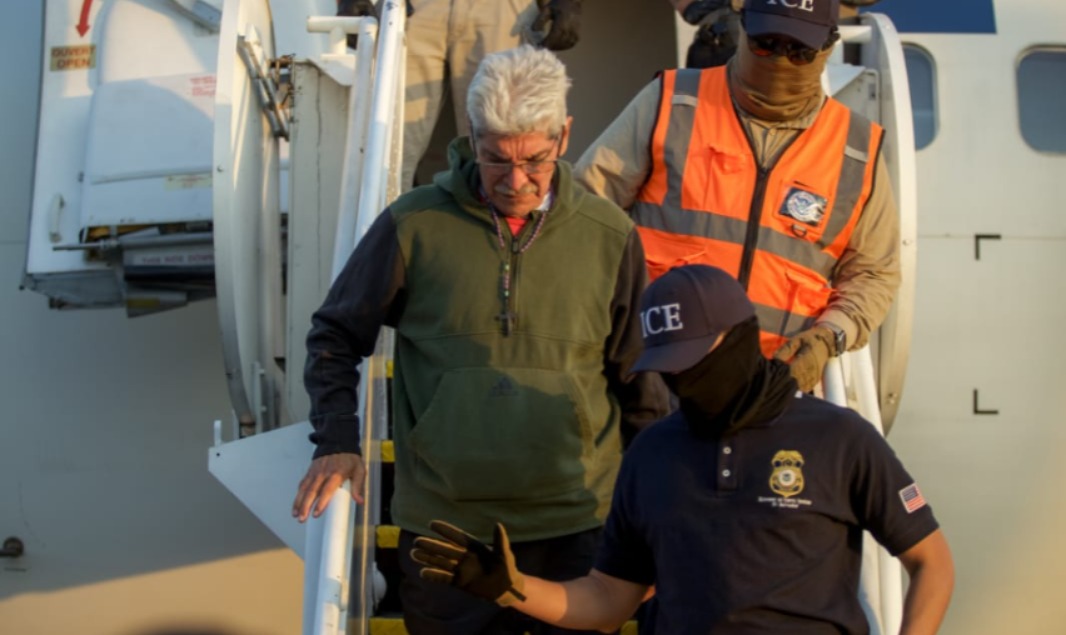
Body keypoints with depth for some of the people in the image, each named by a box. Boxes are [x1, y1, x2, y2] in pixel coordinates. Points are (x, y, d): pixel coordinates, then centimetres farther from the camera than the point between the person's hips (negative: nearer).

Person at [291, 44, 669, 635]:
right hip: (443, 526, -1)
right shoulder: (415, 224, -5)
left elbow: (641, 382, 8)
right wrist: (336, 443, -6)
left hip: (578, 527, 1)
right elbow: (335, 337, 7)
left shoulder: (610, 236, -1)